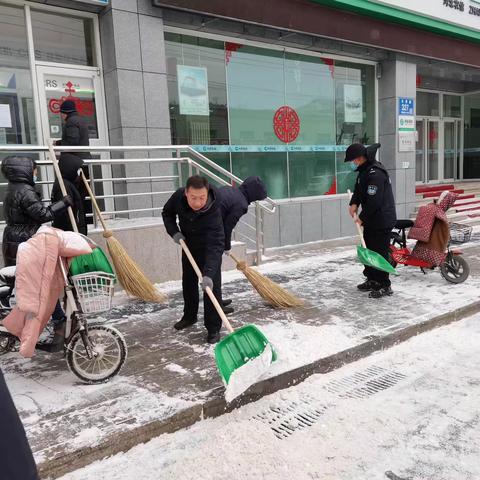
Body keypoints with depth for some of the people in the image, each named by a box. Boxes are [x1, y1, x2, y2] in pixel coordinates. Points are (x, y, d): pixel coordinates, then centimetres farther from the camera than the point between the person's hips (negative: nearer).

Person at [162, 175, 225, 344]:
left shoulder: (213, 211, -39)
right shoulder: (178, 196, -25)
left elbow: (215, 245, -45)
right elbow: (167, 213, -2)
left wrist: (208, 273, -54)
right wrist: (174, 232, -18)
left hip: (209, 246, -5)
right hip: (188, 244, 5)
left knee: (212, 285, -11)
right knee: (188, 281, 16)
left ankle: (213, 328, -1)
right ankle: (189, 316, 36)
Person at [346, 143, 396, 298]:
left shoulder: (375, 174, -23)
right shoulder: (365, 170, 10)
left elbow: (373, 201, -25)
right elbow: (359, 189, 18)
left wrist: (362, 217, -14)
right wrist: (354, 203, 0)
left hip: (382, 221, -11)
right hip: (371, 220, 11)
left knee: (379, 252, -5)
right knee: (368, 249, 18)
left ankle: (385, 285, 5)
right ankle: (372, 279, 31)